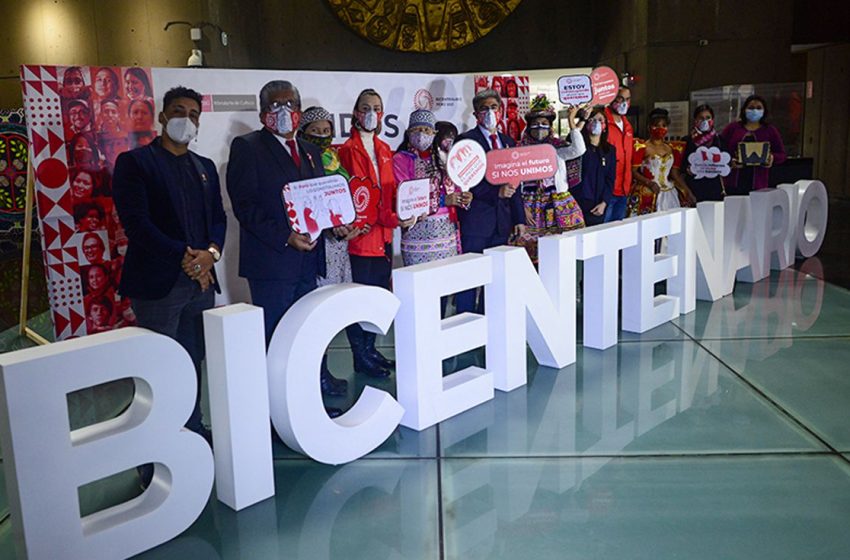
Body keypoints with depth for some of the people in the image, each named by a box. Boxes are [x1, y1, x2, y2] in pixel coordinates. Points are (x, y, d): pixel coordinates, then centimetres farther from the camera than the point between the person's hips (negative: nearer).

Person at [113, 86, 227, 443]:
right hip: (158, 280, -5)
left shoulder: (205, 167, 19)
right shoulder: (135, 162, -1)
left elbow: (218, 217, 15)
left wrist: (210, 253, -6)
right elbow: (136, 221, -10)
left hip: (201, 279, 6)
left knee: (193, 361, 10)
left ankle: (193, 429, 22)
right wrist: (183, 257, -16)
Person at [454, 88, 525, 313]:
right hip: (476, 219, -6)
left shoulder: (507, 142, 15)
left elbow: (514, 184, 16)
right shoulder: (466, 141, -4)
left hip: (502, 220, 6)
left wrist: (519, 219, 11)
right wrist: (496, 192, -22)